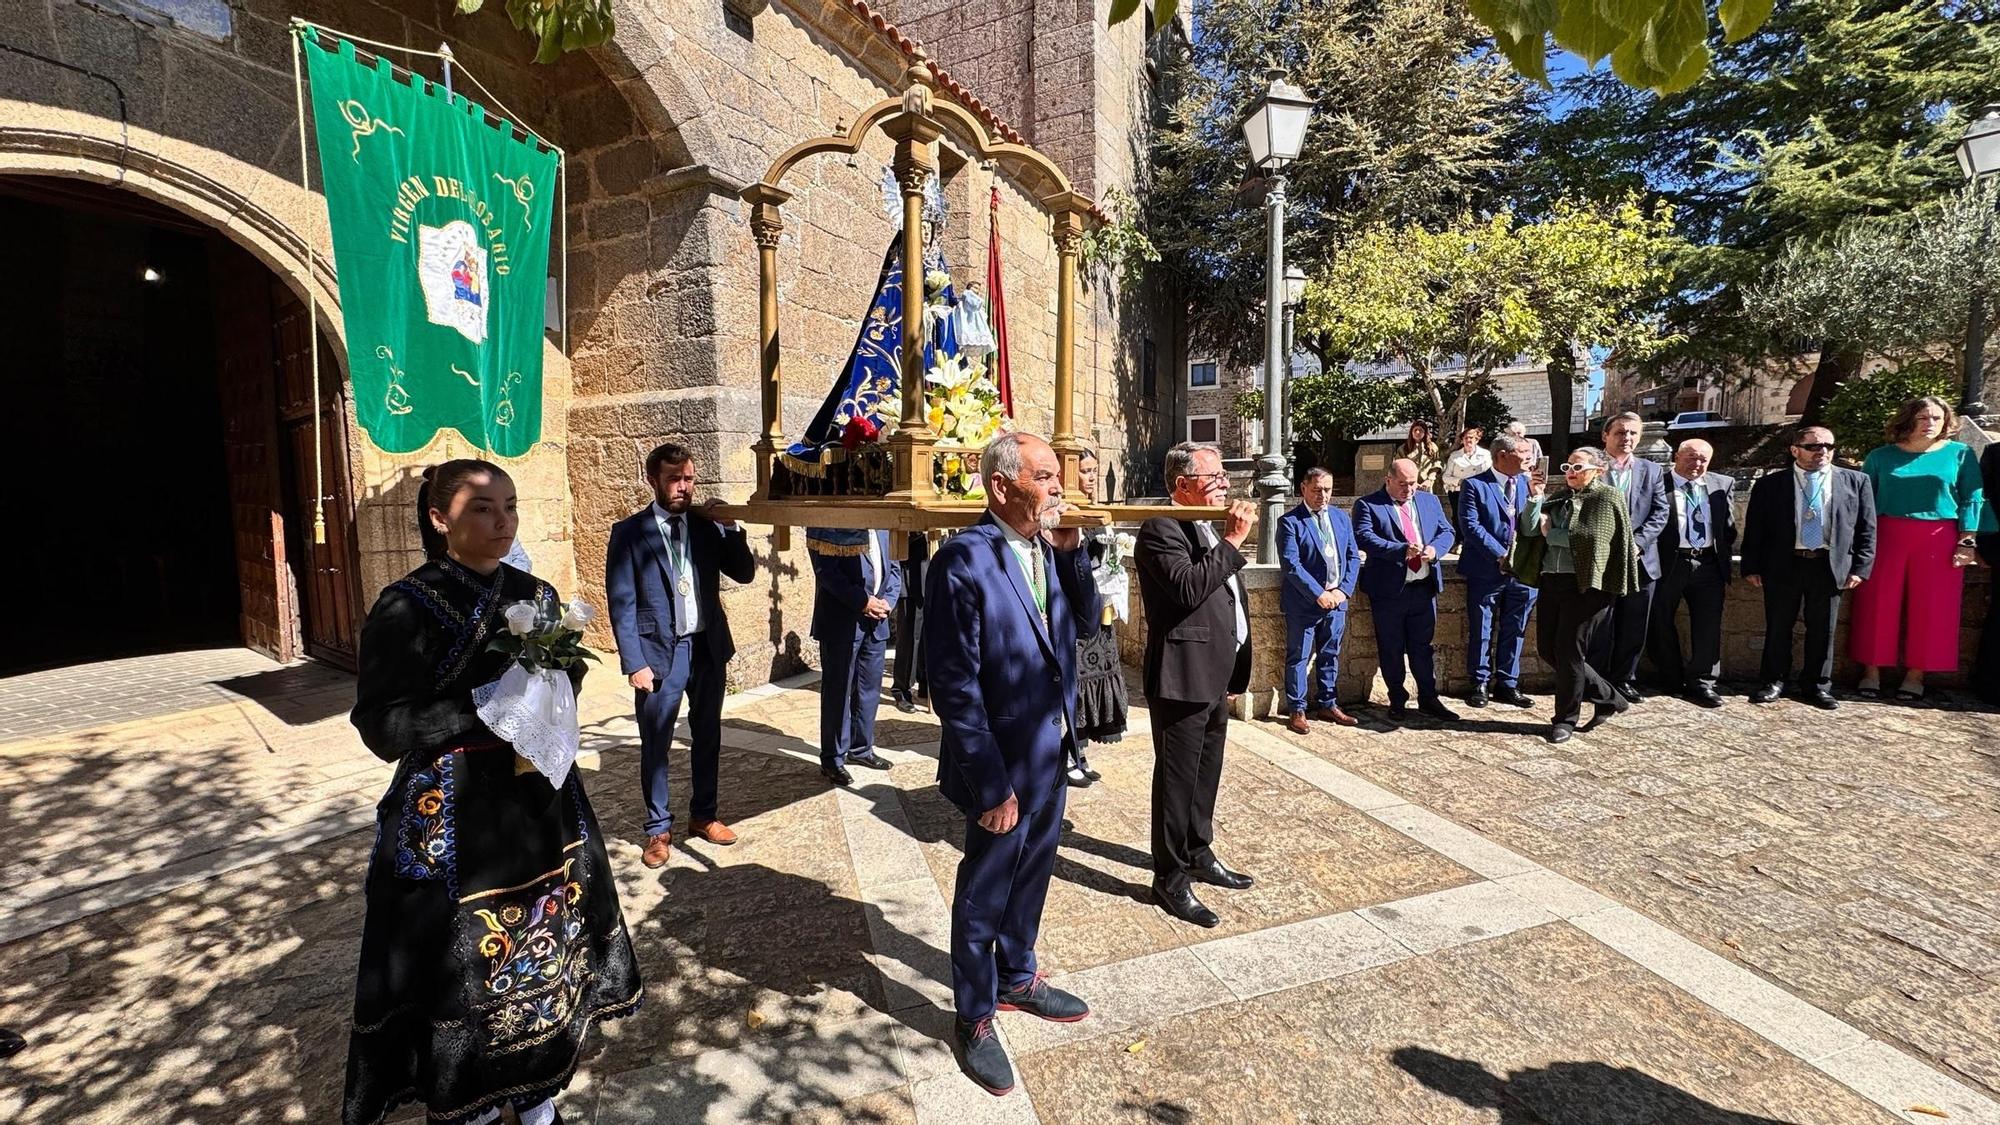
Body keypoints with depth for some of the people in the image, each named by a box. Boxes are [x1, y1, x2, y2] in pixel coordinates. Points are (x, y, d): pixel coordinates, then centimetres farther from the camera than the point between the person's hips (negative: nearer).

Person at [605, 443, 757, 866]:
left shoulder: (708, 525, 4)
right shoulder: (629, 532, -6)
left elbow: (744, 573, 2)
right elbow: (621, 603, -7)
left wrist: (730, 527, -11)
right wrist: (635, 663, -12)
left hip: (708, 646, 4)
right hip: (660, 651, -3)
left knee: (707, 736, 15)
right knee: (655, 744, 7)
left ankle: (703, 814, 32)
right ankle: (659, 827, 24)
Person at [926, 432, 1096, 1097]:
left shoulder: (1049, 548, 2)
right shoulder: (964, 559, -22)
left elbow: (1087, 623, 3)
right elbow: (952, 681, -22)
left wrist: (1072, 551, -10)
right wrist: (990, 782, -19)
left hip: (1051, 752, 7)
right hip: (1002, 763, -7)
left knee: (1031, 875, 24)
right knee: (985, 892, 13)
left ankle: (1016, 978, 48)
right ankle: (974, 1018, 36)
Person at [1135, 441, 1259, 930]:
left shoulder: (1211, 529, 15)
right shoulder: (1161, 529, -14)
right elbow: (1189, 588, -28)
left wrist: (1233, 671, 21)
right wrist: (1233, 541, -21)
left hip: (1216, 677, 9)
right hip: (1182, 676, -9)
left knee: (1206, 773, 20)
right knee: (1177, 778, 1)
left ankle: (1199, 854, 37)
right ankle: (1171, 878, 14)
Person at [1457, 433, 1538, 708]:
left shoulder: (1526, 484, 9)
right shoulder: (1474, 486, -7)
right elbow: (1471, 526, -14)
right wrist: (1501, 555, -17)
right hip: (1486, 571, -5)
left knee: (1514, 631, 11)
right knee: (1481, 632, 5)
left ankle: (1507, 684, 23)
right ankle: (1479, 684, 17)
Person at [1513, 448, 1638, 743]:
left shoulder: (1608, 499, -4)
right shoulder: (1558, 497, 14)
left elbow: (1590, 536, -18)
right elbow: (1530, 529, 4)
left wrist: (1550, 533, -7)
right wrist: (1536, 497, -7)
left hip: (1585, 585, -7)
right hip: (1551, 582, 7)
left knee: (1569, 651, -3)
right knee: (1547, 648, 9)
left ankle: (1566, 719, 13)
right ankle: (1608, 698, 26)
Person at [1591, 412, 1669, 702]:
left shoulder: (1652, 471, 10)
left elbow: (1660, 512, 4)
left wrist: (1638, 542, -11)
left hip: (1640, 560, 3)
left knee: (1634, 627, 8)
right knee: (1599, 626, 1)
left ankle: (1624, 679, 21)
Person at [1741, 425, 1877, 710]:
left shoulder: (1856, 482, 7)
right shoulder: (1769, 484, 3)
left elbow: (1867, 528, 7)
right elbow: (1754, 529, 3)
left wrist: (1860, 568, 0)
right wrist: (1751, 567, -2)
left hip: (1831, 567, 1)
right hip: (1783, 566, -1)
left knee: (1822, 630, 8)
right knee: (1778, 628, 6)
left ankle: (1816, 686, 20)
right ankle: (1773, 682, 18)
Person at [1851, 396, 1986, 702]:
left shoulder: (1960, 454, 6)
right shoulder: (1881, 456, 6)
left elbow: (1972, 500, 4)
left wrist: (1966, 541, -4)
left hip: (1938, 540, 0)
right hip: (1886, 537, 0)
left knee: (1930, 608, 3)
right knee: (1878, 605, 2)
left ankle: (1915, 673, 12)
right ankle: (1872, 670, 10)